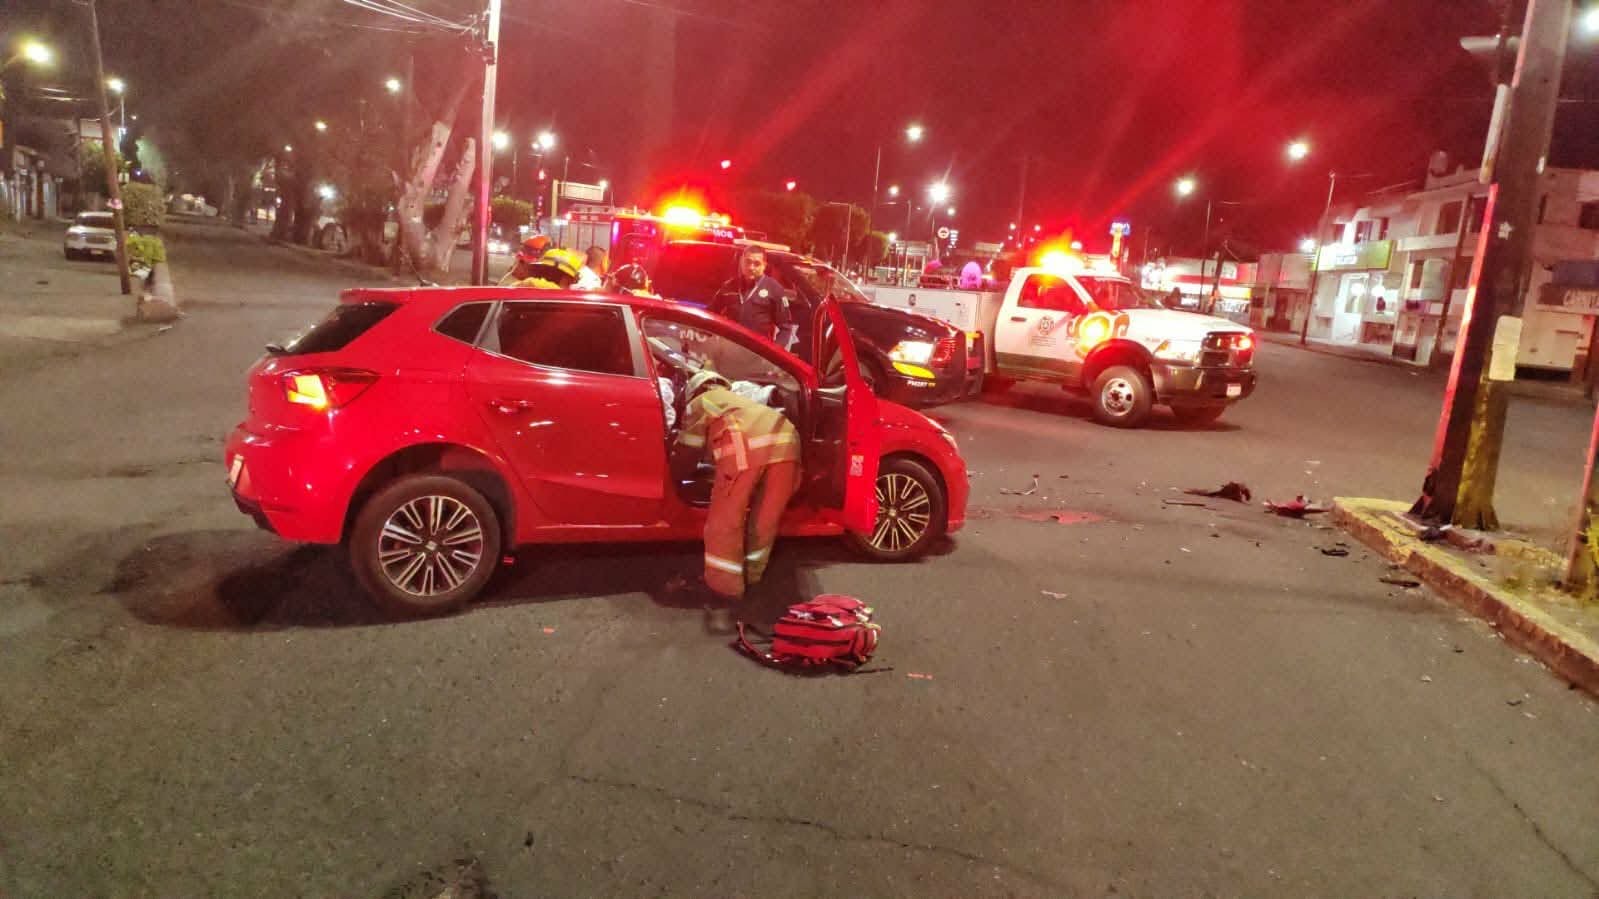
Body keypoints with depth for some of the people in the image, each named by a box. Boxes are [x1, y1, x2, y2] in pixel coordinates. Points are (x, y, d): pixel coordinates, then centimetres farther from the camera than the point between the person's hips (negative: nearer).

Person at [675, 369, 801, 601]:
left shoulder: (699, 403, 29)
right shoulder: (741, 401, 45)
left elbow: (689, 450, 31)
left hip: (745, 446, -6)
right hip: (785, 440, 6)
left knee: (725, 518, 10)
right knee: (765, 517, 20)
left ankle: (725, 584, 18)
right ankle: (751, 574, 37)